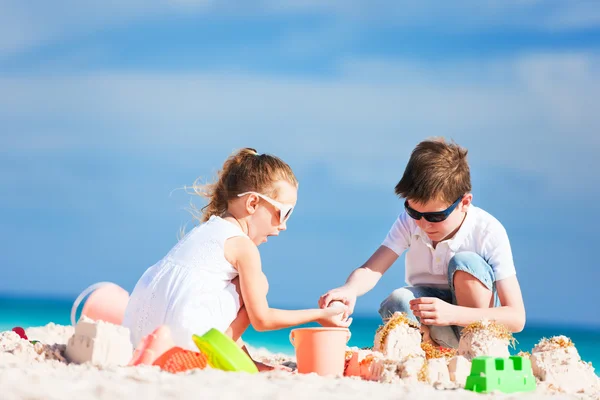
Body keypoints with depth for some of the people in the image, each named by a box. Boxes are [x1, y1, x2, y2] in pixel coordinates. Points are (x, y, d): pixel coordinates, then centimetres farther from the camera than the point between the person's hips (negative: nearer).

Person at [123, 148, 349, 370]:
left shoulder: (209, 228, 23)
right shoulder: (244, 246, -4)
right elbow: (261, 320, -1)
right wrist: (318, 315, 8)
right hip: (182, 334, -9)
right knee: (257, 284, 3)